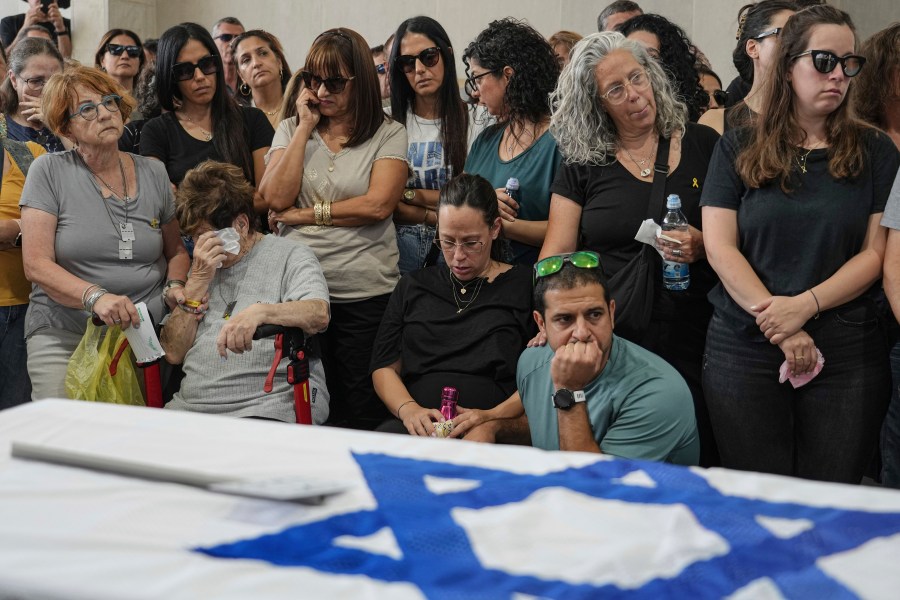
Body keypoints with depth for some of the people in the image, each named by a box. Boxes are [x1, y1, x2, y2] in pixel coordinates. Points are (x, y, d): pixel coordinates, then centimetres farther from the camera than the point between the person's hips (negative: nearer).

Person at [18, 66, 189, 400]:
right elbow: (36, 265, -8)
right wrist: (95, 296, -24)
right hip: (63, 339, -3)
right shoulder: (50, 171, -2)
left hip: (146, 335, 3)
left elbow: (176, 251, 19)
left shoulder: (152, 173, 8)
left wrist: (175, 286, -2)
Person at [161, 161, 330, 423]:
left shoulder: (290, 256, 5)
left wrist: (260, 311, -33)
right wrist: (198, 282, 2)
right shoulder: (204, 266, 21)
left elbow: (319, 316, -15)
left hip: (270, 407, -5)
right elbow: (173, 353, 12)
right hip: (191, 406, 5)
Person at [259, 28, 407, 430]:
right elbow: (276, 198, -6)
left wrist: (308, 214, -8)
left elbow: (378, 205, -12)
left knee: (364, 412, 4)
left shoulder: (388, 135, 1)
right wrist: (305, 127, -4)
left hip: (366, 292, -2)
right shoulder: (291, 129, 10)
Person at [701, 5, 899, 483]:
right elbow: (720, 248, -2)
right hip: (744, 350, 0)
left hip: (848, 352, 1)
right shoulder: (738, 149, 6)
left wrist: (804, 305, -15)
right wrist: (780, 328, -12)